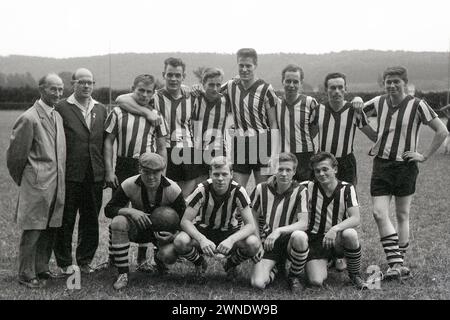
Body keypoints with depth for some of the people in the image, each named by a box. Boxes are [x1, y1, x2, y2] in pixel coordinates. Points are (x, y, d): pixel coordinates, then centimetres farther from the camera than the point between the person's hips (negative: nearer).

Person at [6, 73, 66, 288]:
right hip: (37, 184, -7)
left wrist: (60, 179, 16)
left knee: (50, 230, 13)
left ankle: (41, 269, 26)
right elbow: (15, 154, -8)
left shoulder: (58, 116, 12)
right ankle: (27, 275, 12)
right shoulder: (29, 118, -12)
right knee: (32, 231, 1)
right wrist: (22, 180, 3)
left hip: (56, 185, 7)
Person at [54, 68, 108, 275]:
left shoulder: (101, 109, 13)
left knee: (91, 221, 10)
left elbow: (105, 143, 12)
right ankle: (64, 263, 18)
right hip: (70, 175, -4)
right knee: (65, 221, 6)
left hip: (95, 176, 4)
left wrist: (105, 171, 7)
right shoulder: (62, 108, -3)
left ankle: (85, 261, 23)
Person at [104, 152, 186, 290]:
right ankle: (123, 274, -23)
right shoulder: (129, 185, -20)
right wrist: (130, 211, -34)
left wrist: (175, 235, -33)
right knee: (118, 221, -33)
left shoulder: (172, 189, -20)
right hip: (138, 228, 1)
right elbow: (108, 209, -15)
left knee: (170, 255, -30)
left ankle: (159, 259, 14)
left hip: (162, 230, 0)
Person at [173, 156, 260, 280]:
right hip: (203, 231, 0)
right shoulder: (202, 190, -20)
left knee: (254, 244, -31)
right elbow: (185, 221, -21)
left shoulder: (238, 192, -19)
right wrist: (202, 239, -40)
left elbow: (250, 225, -21)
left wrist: (231, 240, -41)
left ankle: (231, 265, 5)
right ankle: (199, 264, 4)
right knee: (180, 241, -33)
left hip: (230, 232, 0)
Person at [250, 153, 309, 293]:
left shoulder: (300, 191, -9)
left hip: (288, 240, -1)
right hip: (268, 242, 1)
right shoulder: (262, 188, -2)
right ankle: (276, 267, 15)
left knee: (300, 236, -39)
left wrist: (279, 231, -31)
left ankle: (294, 276, -8)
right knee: (257, 283, -23)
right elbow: (253, 219, 9)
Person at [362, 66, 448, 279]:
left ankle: (398, 263, 17)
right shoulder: (378, 102, 5)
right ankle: (397, 263, -10)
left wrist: (425, 156, -7)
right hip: (381, 165, 3)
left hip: (405, 166, -2)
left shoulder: (417, 105, -6)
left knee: (402, 216, 7)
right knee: (379, 213, -11)